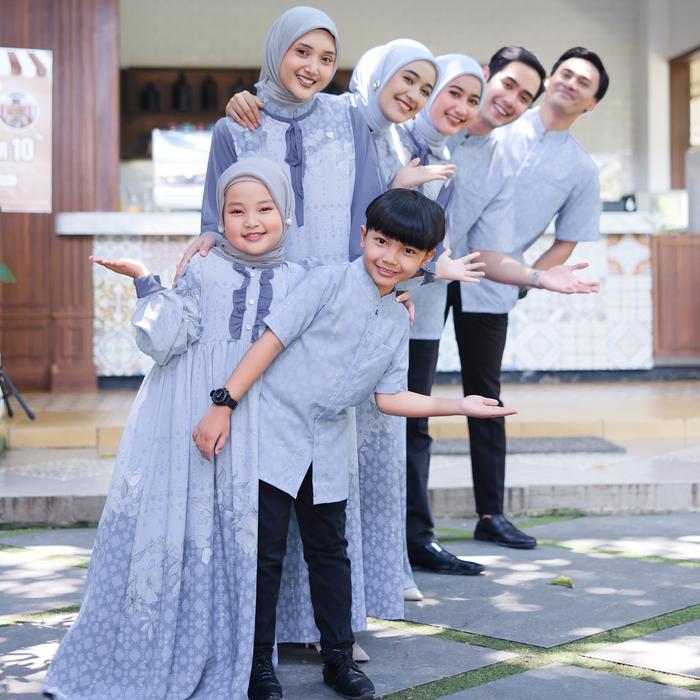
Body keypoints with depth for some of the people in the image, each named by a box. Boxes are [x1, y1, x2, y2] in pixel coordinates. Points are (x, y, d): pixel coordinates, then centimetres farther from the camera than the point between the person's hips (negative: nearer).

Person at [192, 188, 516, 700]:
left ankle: (339, 658, 27)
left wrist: (461, 405, 3)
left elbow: (389, 397, 7)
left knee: (330, 552, 15)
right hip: (275, 435, -5)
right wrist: (223, 405, -18)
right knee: (266, 553, 1)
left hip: (330, 453, 5)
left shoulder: (399, 321, 8)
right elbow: (271, 341, -14)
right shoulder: (330, 282, -11)